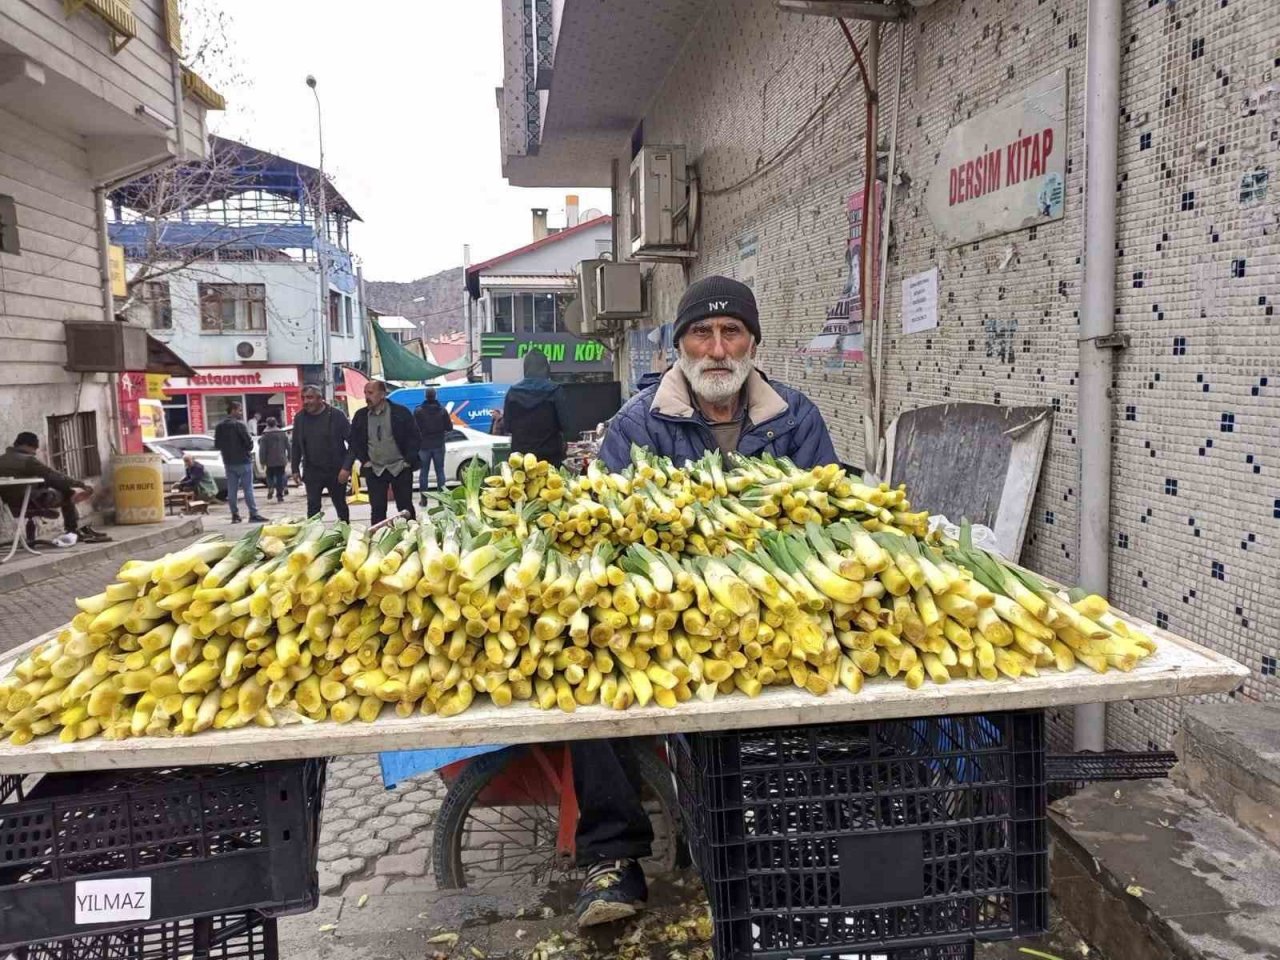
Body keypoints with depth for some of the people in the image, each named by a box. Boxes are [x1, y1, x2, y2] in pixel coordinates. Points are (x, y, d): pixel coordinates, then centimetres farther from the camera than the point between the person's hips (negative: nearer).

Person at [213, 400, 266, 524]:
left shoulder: (219, 427, 7)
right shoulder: (239, 424, -14)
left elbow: (217, 445, 11)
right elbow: (249, 441, -16)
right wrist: (248, 450, 3)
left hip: (228, 462, 6)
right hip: (243, 461, -6)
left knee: (232, 490, 9)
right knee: (248, 488, -4)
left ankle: (235, 515, 11)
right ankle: (253, 514, -5)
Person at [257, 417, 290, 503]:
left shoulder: (265, 436, -5)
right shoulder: (283, 434, 4)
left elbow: (262, 450, -8)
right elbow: (288, 447, 7)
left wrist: (262, 461, -3)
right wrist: (288, 458, 14)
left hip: (270, 461, -2)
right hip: (281, 460, 2)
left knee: (270, 476, 15)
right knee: (280, 477, 4)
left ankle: (270, 487, -11)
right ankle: (280, 496, 0)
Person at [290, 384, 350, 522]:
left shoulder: (336, 415, -8)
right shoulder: (299, 418, 4)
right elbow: (296, 446, 10)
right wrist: (295, 469, 7)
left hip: (336, 471, -2)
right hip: (312, 472, 3)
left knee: (341, 505, 11)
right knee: (313, 507, 3)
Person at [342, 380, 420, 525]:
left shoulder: (401, 412, -6)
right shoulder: (360, 416, 4)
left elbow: (414, 438, -3)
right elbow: (354, 443, 9)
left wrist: (409, 461, -10)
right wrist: (347, 467, 2)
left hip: (400, 468, -2)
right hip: (374, 470, 2)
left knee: (406, 508, 6)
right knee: (377, 510, 4)